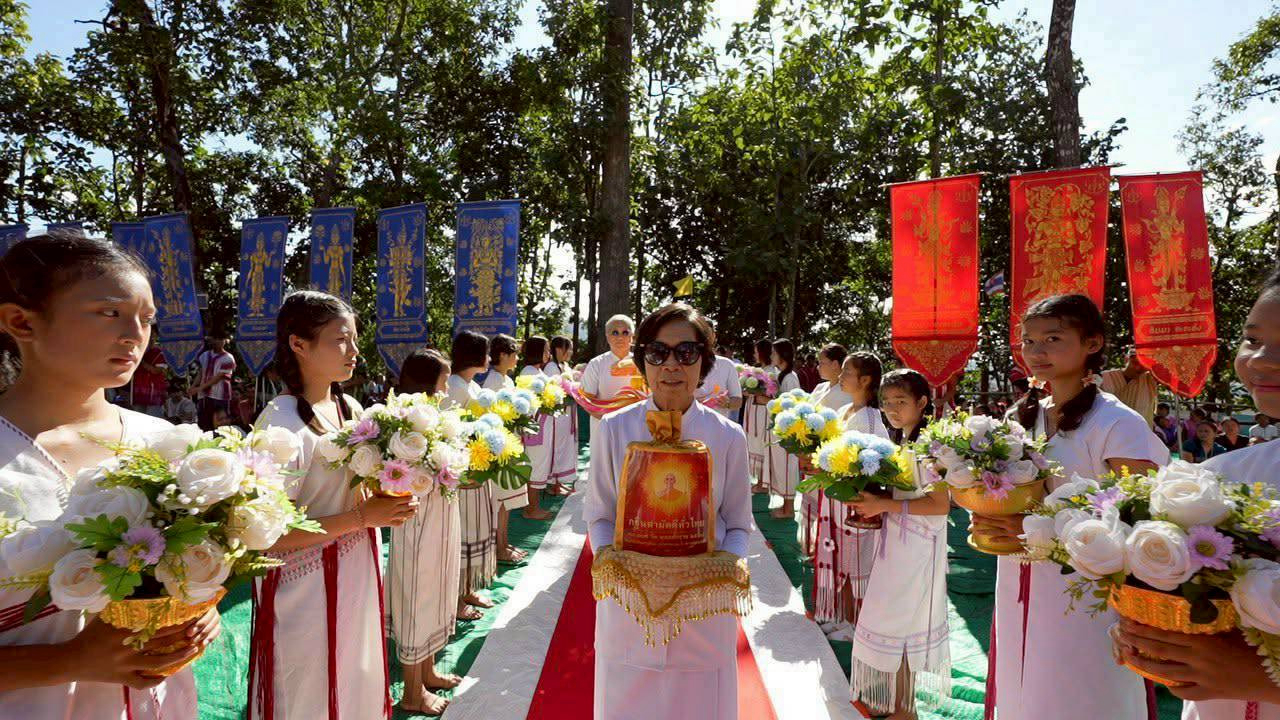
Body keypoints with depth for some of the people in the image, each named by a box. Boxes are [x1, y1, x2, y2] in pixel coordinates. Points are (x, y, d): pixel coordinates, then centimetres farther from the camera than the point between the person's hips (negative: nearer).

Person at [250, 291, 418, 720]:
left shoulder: (351, 408, 2)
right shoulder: (280, 423, -21)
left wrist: (390, 503, -4)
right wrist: (362, 517, -21)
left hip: (358, 580, 7)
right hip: (307, 590, -7)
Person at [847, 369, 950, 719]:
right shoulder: (899, 440, 9)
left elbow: (940, 505, -23)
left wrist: (884, 504, -24)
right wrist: (873, 501, 2)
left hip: (917, 549, -8)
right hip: (896, 543, 8)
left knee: (901, 622, 4)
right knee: (892, 617, 17)